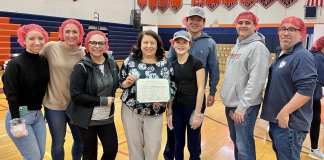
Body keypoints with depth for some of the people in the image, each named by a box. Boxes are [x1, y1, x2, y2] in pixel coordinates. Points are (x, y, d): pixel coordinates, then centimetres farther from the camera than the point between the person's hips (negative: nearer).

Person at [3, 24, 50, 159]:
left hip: (38, 114, 6)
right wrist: (16, 122, -20)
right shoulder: (15, 64, -15)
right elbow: (11, 95, -17)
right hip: (19, 115, -6)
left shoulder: (44, 62, 2)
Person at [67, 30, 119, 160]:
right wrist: (102, 100, -19)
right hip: (87, 119, -4)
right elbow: (76, 96, -20)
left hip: (107, 117, 5)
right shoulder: (81, 67, -15)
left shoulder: (112, 64, 1)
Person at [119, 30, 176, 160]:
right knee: (134, 146, 14)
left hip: (154, 113, 0)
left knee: (153, 148, 11)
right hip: (131, 111, 0)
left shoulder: (165, 64, -3)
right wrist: (127, 83, -16)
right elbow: (119, 82, 6)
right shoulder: (130, 61, -2)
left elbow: (171, 87, 0)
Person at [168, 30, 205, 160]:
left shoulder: (196, 63, -9)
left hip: (193, 108, -4)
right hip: (177, 108, 5)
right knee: (178, 144, 16)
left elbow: (201, 88, -12)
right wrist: (169, 112, 6)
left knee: (193, 145, 9)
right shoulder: (172, 65, 5)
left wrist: (197, 113, -15)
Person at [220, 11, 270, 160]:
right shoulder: (236, 46, 13)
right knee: (235, 141, 21)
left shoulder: (258, 47, -14)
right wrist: (227, 96, 14)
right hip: (230, 104, 8)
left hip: (245, 106, -8)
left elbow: (256, 80, -21)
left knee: (244, 146, -1)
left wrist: (242, 106, -22)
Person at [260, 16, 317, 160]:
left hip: (290, 123, -9)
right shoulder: (281, 56, 13)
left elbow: (306, 90, -25)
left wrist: (285, 113, -23)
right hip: (277, 119, 10)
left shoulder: (302, 56, -16)